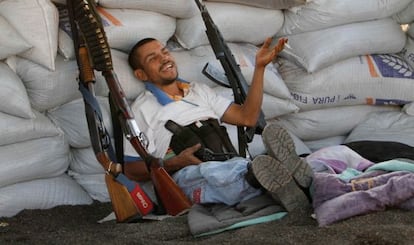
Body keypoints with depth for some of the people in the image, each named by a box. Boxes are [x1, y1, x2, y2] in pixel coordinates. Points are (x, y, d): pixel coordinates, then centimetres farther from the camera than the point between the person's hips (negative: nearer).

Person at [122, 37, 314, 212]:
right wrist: (175, 163, -10)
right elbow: (132, 170, 6)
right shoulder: (142, 109, 12)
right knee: (213, 172, -41)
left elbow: (246, 118, 19)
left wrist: (260, 67, 13)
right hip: (188, 175, -5)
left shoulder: (199, 91, 29)